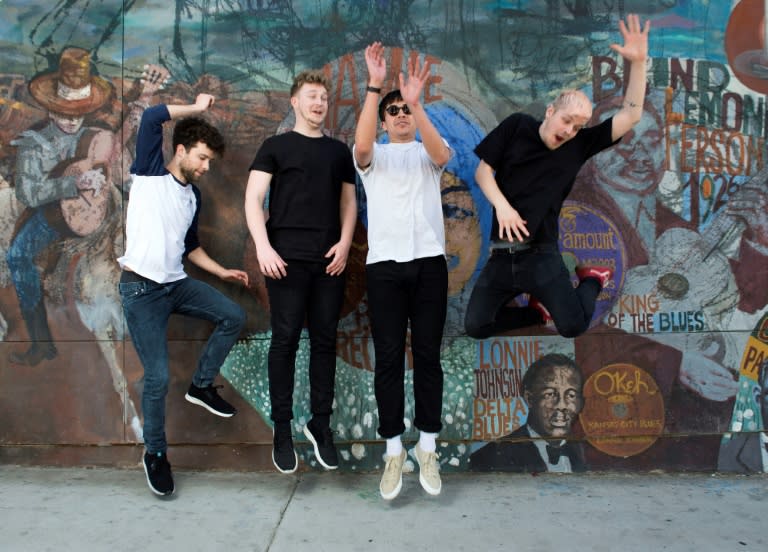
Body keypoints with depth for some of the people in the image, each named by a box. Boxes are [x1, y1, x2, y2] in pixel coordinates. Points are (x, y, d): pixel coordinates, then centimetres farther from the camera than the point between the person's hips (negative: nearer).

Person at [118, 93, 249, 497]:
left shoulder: (193, 195, 15)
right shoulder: (149, 173, -3)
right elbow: (151, 117, -18)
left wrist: (222, 272, 17)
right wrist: (197, 109, -6)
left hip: (177, 284, 7)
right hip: (141, 288, -6)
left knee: (233, 316, -6)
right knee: (158, 377, -7)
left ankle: (201, 385, 12)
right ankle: (155, 453, 14)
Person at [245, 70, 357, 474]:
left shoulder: (338, 150, 17)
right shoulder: (276, 146, 8)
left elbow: (348, 202, 16)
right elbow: (253, 199, 0)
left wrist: (345, 243, -1)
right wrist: (263, 247, -13)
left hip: (329, 260, 3)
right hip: (286, 258, -3)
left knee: (324, 341, 6)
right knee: (285, 341, -1)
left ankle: (321, 424, 18)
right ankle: (282, 429, 10)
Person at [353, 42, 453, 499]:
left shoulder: (427, 152, 14)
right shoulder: (373, 155, 13)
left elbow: (442, 154, -11)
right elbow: (361, 143, -12)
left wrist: (417, 102, -22)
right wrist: (374, 87, -20)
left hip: (430, 262, 1)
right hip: (385, 265, 0)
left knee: (428, 355, 3)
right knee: (389, 358, 0)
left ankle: (428, 449, 14)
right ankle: (394, 452, 9)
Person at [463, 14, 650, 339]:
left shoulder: (579, 144, 2)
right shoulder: (516, 126, 2)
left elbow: (630, 117, -2)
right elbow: (483, 170, 2)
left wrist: (638, 62, -13)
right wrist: (501, 205, -15)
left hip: (541, 255, -1)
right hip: (502, 254, 1)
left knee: (574, 326, -13)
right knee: (475, 326, -3)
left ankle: (593, 280, 21)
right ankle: (539, 310, 22)